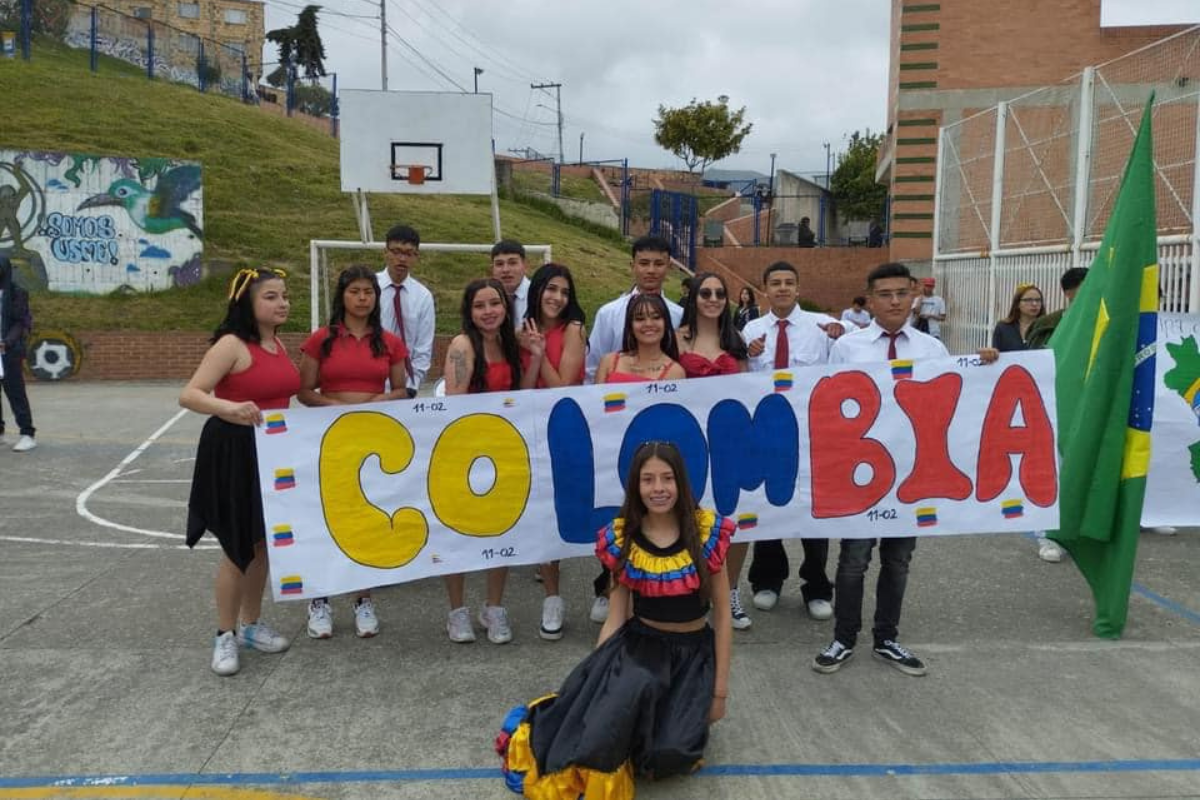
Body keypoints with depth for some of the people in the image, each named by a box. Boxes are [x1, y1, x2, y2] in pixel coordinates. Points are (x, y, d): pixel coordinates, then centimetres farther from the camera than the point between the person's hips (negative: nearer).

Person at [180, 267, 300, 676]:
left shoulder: (278, 344, 8)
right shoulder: (232, 344, -16)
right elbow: (189, 395, -24)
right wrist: (230, 409, -40)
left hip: (272, 450, 8)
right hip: (233, 452, -7)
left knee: (263, 542, 16)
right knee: (239, 546, 2)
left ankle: (252, 625, 32)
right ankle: (225, 636, 18)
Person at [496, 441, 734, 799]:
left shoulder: (707, 532, -11)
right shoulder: (621, 538, -7)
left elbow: (722, 613, -4)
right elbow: (616, 618, -1)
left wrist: (719, 689, -3)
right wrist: (595, 675, -8)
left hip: (694, 652, 0)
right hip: (639, 641, 0)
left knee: (669, 753, -21)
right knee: (631, 686, -36)